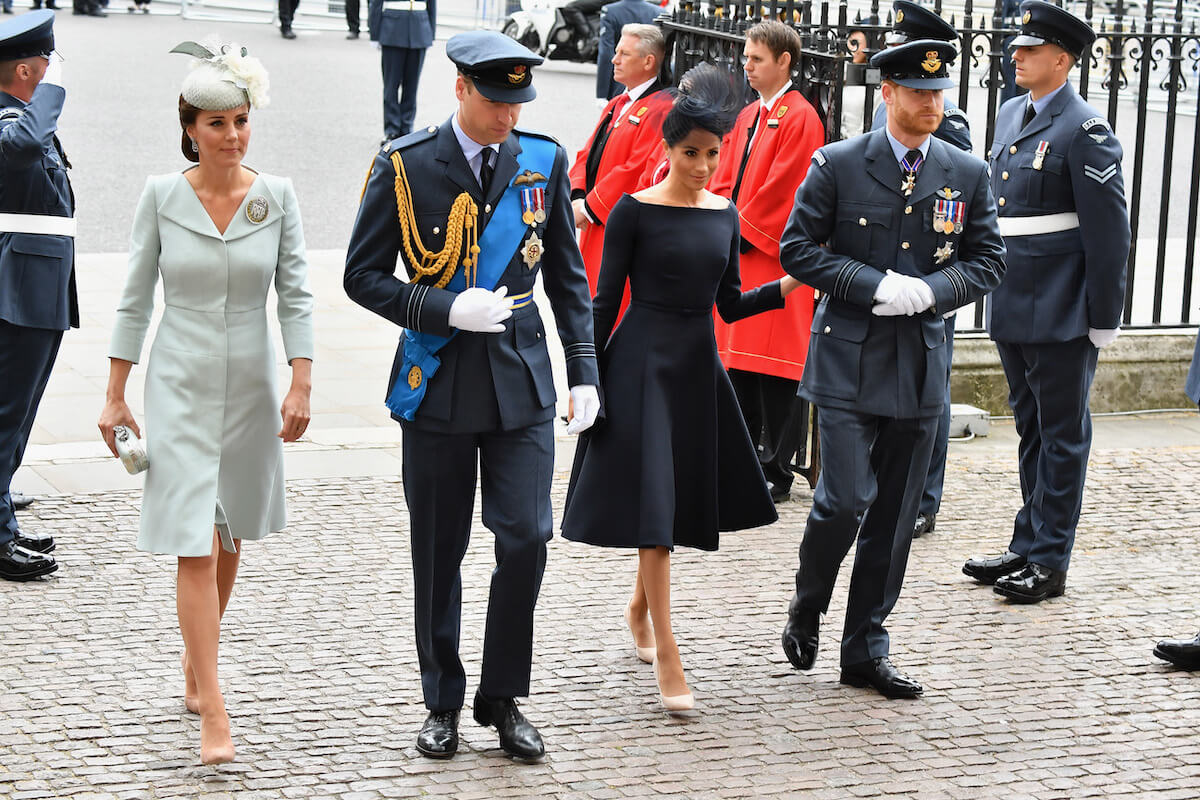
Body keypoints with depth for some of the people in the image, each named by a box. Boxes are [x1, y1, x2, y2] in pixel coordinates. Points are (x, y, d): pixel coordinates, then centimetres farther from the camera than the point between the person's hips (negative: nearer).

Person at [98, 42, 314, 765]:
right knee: (195, 547, -9)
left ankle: (196, 660, 39)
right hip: (180, 385, -2)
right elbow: (136, 298, 1)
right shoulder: (162, 195, -4)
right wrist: (115, 396, 2)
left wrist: (301, 386, -9)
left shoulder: (276, 196, -2)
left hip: (250, 387, 2)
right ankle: (214, 714, -10)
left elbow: (296, 295, -1)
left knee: (228, 539, 15)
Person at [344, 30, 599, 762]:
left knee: (526, 537, -6)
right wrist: (446, 310, -16)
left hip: (522, 380, 2)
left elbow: (567, 275, 11)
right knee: (439, 555, 7)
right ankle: (443, 702, 22)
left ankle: (504, 698, 11)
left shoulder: (544, 160, 4)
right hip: (439, 384, -2)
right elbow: (365, 276, -3)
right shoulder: (406, 166, -5)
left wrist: (584, 371, 5)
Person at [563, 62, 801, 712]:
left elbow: (729, 304, 11)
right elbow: (605, 301, -6)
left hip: (699, 364, 6)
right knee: (653, 498, -8)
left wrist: (788, 286, -4)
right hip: (643, 362, -6)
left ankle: (640, 605, 38)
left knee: (684, 497, 13)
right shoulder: (635, 211, -7)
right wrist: (586, 380, -8)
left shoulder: (724, 213, 7)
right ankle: (666, 656, -6)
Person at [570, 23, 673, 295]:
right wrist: (578, 198, -3)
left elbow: (639, 169, -20)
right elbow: (587, 154, 16)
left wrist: (589, 206, -15)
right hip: (596, 228, 9)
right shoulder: (616, 105, 18)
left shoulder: (660, 109, -13)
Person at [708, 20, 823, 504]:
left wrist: (742, 232, -12)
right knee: (736, 361, 11)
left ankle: (775, 474, 1)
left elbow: (782, 189, -14)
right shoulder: (747, 117, 17)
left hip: (773, 259, -8)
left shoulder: (800, 118, -8)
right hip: (737, 257, 8)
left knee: (772, 367, -5)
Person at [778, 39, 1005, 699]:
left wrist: (930, 290, -10)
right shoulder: (838, 164, -4)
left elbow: (987, 261, 9)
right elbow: (798, 250, -4)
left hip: (920, 365, 4)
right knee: (847, 498, -12)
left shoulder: (968, 174, 6)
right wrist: (876, 286, -15)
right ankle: (806, 609, 16)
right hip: (849, 359, -4)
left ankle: (865, 650, 18)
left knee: (895, 514, 7)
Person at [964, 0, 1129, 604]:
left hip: (1062, 313, -8)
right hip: (1012, 304, 8)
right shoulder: (1010, 115, 11)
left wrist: (1104, 317, -14)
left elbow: (1110, 230, -14)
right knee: (1031, 430, 16)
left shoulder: (1084, 130, -13)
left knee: (1062, 435, 2)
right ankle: (1027, 547, 25)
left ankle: (1049, 563, 7)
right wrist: (992, 281, 17)